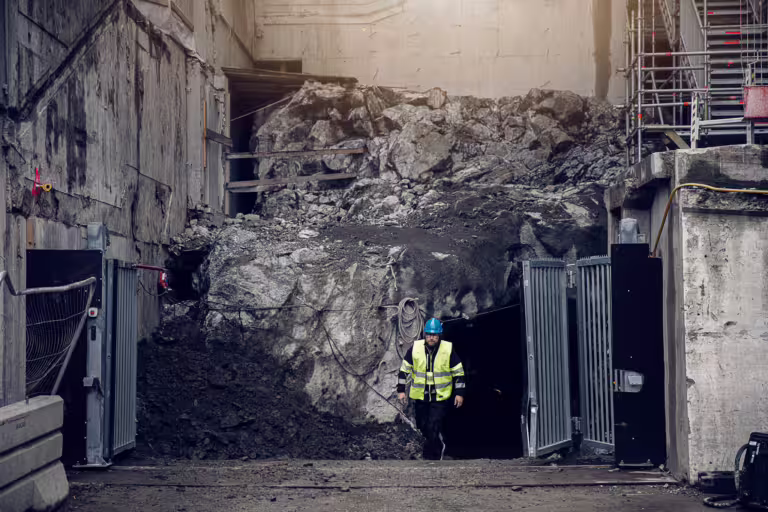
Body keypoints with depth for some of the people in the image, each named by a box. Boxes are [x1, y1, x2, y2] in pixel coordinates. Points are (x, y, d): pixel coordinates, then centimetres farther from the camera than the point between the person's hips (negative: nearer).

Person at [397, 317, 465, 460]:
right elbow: (404, 369, 6)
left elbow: (458, 372, 1)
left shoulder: (448, 349, -7)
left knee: (434, 428, -12)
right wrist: (401, 390, 3)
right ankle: (439, 446, 37)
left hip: (440, 397, -3)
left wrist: (459, 393, -1)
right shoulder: (415, 348, -3)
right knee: (423, 427, 12)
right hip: (420, 397, 3)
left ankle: (432, 457, 0)